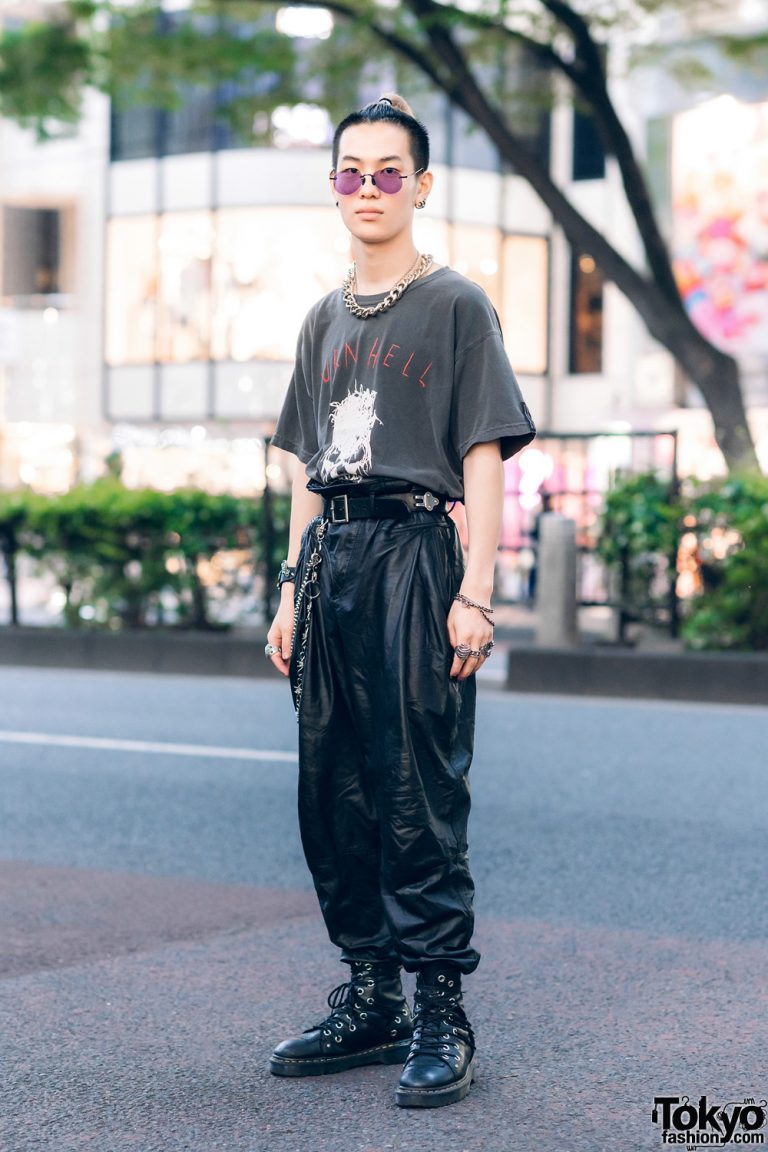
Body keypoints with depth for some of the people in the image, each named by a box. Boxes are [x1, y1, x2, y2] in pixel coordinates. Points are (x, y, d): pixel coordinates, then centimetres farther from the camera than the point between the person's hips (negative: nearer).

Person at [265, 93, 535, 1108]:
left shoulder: (456, 305, 0)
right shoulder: (326, 320, 18)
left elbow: (483, 459, -6)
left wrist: (474, 593, -14)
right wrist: (292, 592, 14)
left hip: (416, 552, -6)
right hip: (330, 560, 7)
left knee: (420, 796, -7)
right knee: (335, 794, 8)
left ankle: (442, 1015, 1)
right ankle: (369, 1001, 19)